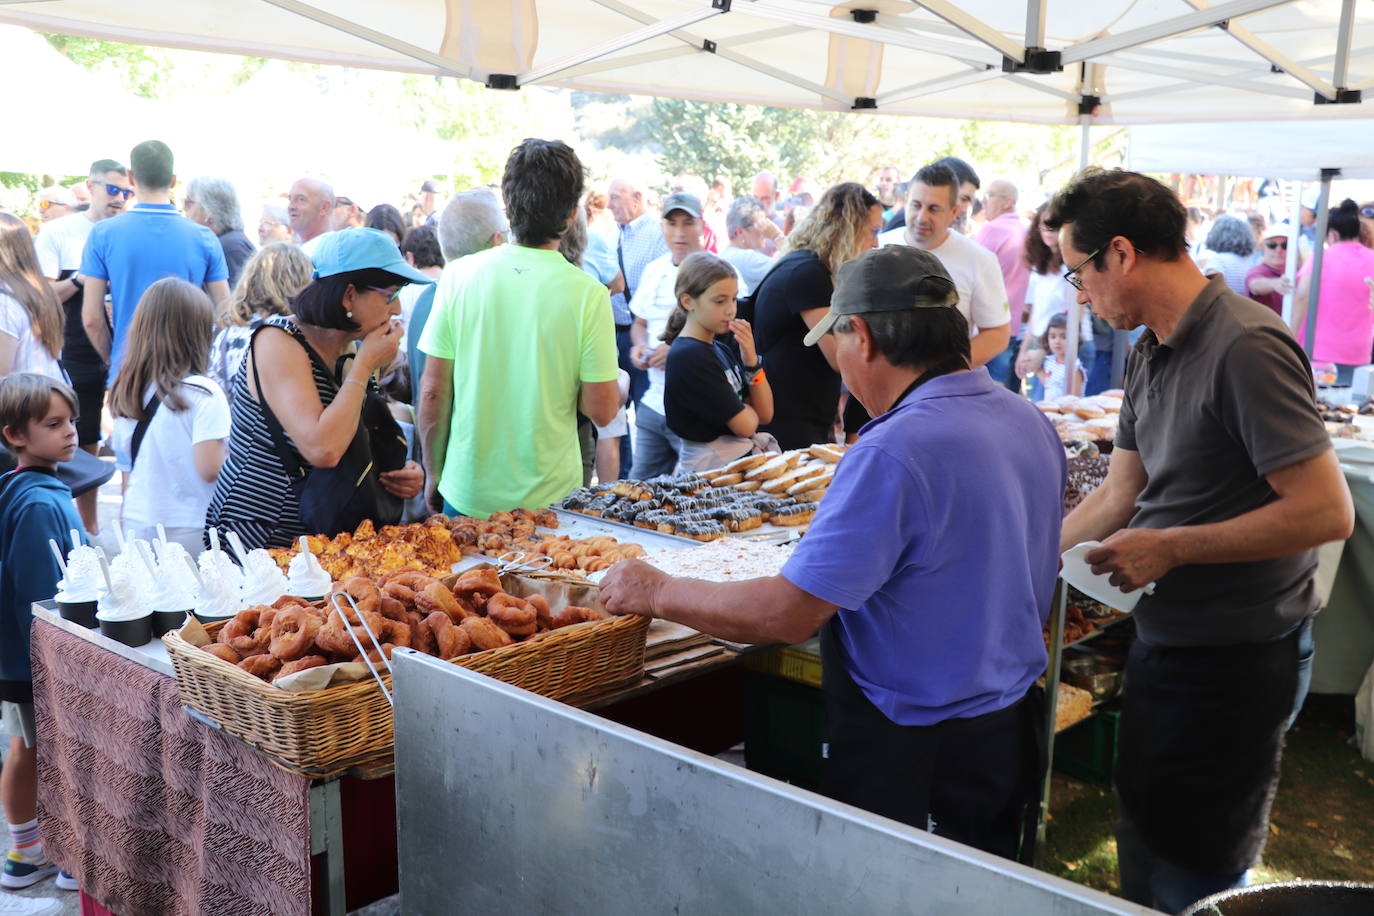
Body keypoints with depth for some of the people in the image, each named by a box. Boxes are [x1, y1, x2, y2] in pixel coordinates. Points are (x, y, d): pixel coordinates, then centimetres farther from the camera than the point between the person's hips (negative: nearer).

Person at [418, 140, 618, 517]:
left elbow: (433, 392, -4)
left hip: (467, 490, 2)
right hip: (549, 496, -1)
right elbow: (601, 411, -12)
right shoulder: (588, 294, -13)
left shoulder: (459, 276, -7)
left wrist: (434, 473, 9)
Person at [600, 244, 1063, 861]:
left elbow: (786, 616, -27)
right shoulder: (1031, 423, 0)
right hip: (1015, 731, 8)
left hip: (912, 754, -8)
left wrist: (658, 594, -13)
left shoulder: (894, 452, -28)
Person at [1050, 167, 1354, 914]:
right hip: (1166, 643, 9)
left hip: (1235, 661, -8)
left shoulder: (1245, 347, -22)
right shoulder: (1152, 353, 6)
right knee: (1144, 856, 23)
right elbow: (1117, 498, 11)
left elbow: (1325, 510, -25)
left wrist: (1172, 549, -21)